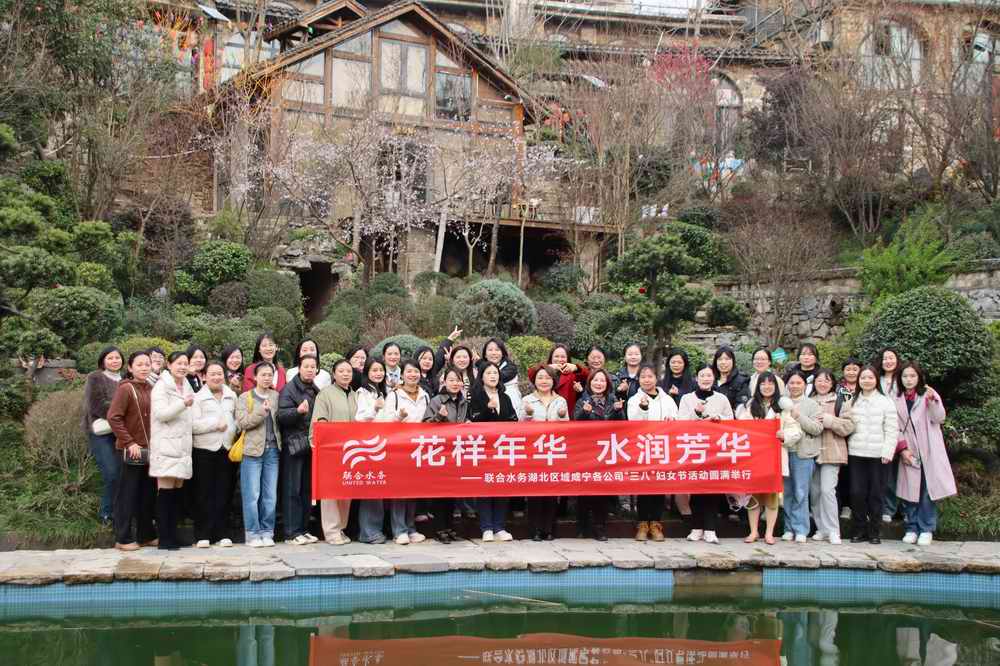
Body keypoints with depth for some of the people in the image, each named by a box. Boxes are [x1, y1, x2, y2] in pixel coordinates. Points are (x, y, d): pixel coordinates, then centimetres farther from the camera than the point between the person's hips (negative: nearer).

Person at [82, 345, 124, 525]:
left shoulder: (124, 380, 14)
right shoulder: (95, 379, -2)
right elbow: (97, 406, -12)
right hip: (101, 432, -5)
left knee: (121, 473, 1)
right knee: (111, 473, -11)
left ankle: (107, 511, 16)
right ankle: (106, 513, 6)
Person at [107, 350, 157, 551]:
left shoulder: (150, 389, 10)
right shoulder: (125, 388, -10)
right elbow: (113, 417, -15)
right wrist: (129, 443, -18)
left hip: (149, 449, 7)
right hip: (132, 450, -7)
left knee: (148, 494, 12)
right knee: (128, 494, 0)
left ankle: (146, 535, 23)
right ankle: (123, 538, 8)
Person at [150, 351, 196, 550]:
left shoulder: (186, 387, 19)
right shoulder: (161, 386, -3)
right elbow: (161, 413, -16)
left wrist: (191, 432, 16)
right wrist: (183, 403, -27)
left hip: (182, 444, 7)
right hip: (166, 446, -7)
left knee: (177, 491, 6)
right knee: (165, 491, -8)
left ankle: (172, 536, 10)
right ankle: (164, 539, -6)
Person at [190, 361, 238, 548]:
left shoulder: (231, 396, 13)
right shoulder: (198, 397, -1)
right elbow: (193, 425, -10)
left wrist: (234, 430, 4)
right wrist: (216, 424, -11)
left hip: (227, 449, 4)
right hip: (204, 449, -4)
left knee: (223, 493, 6)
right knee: (204, 494, 0)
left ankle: (220, 534, 12)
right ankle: (202, 535, 6)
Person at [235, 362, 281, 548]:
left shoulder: (276, 396, 14)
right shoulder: (245, 398, 6)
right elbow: (242, 422, -7)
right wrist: (262, 412, -14)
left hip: (273, 450, 3)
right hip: (253, 450, -3)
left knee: (270, 495, 4)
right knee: (252, 495, -4)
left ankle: (267, 532, 11)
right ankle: (253, 534, 2)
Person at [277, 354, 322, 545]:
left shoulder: (317, 391, 14)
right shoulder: (289, 390, -5)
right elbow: (281, 416, -16)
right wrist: (298, 411, -32)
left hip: (311, 445, 6)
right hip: (293, 445, -6)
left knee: (307, 490, 10)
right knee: (292, 490, -4)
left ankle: (303, 529, 18)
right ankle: (292, 533, -1)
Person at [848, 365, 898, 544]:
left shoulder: (885, 402, 2)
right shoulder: (854, 402, 13)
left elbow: (892, 430, -3)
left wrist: (887, 452, -10)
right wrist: (848, 449, 0)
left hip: (878, 455, -3)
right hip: (856, 454, 3)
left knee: (876, 494, 1)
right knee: (857, 493, 0)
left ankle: (874, 531, 11)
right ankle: (860, 529, 11)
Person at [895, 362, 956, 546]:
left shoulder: (929, 394, 5)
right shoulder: (897, 400, 11)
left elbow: (939, 418, -8)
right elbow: (896, 428, 7)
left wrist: (932, 400, -24)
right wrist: (903, 449, -5)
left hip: (929, 451, -2)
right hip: (909, 452, 2)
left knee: (928, 490, -6)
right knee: (909, 491, 0)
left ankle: (926, 530, 1)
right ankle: (912, 528, 8)